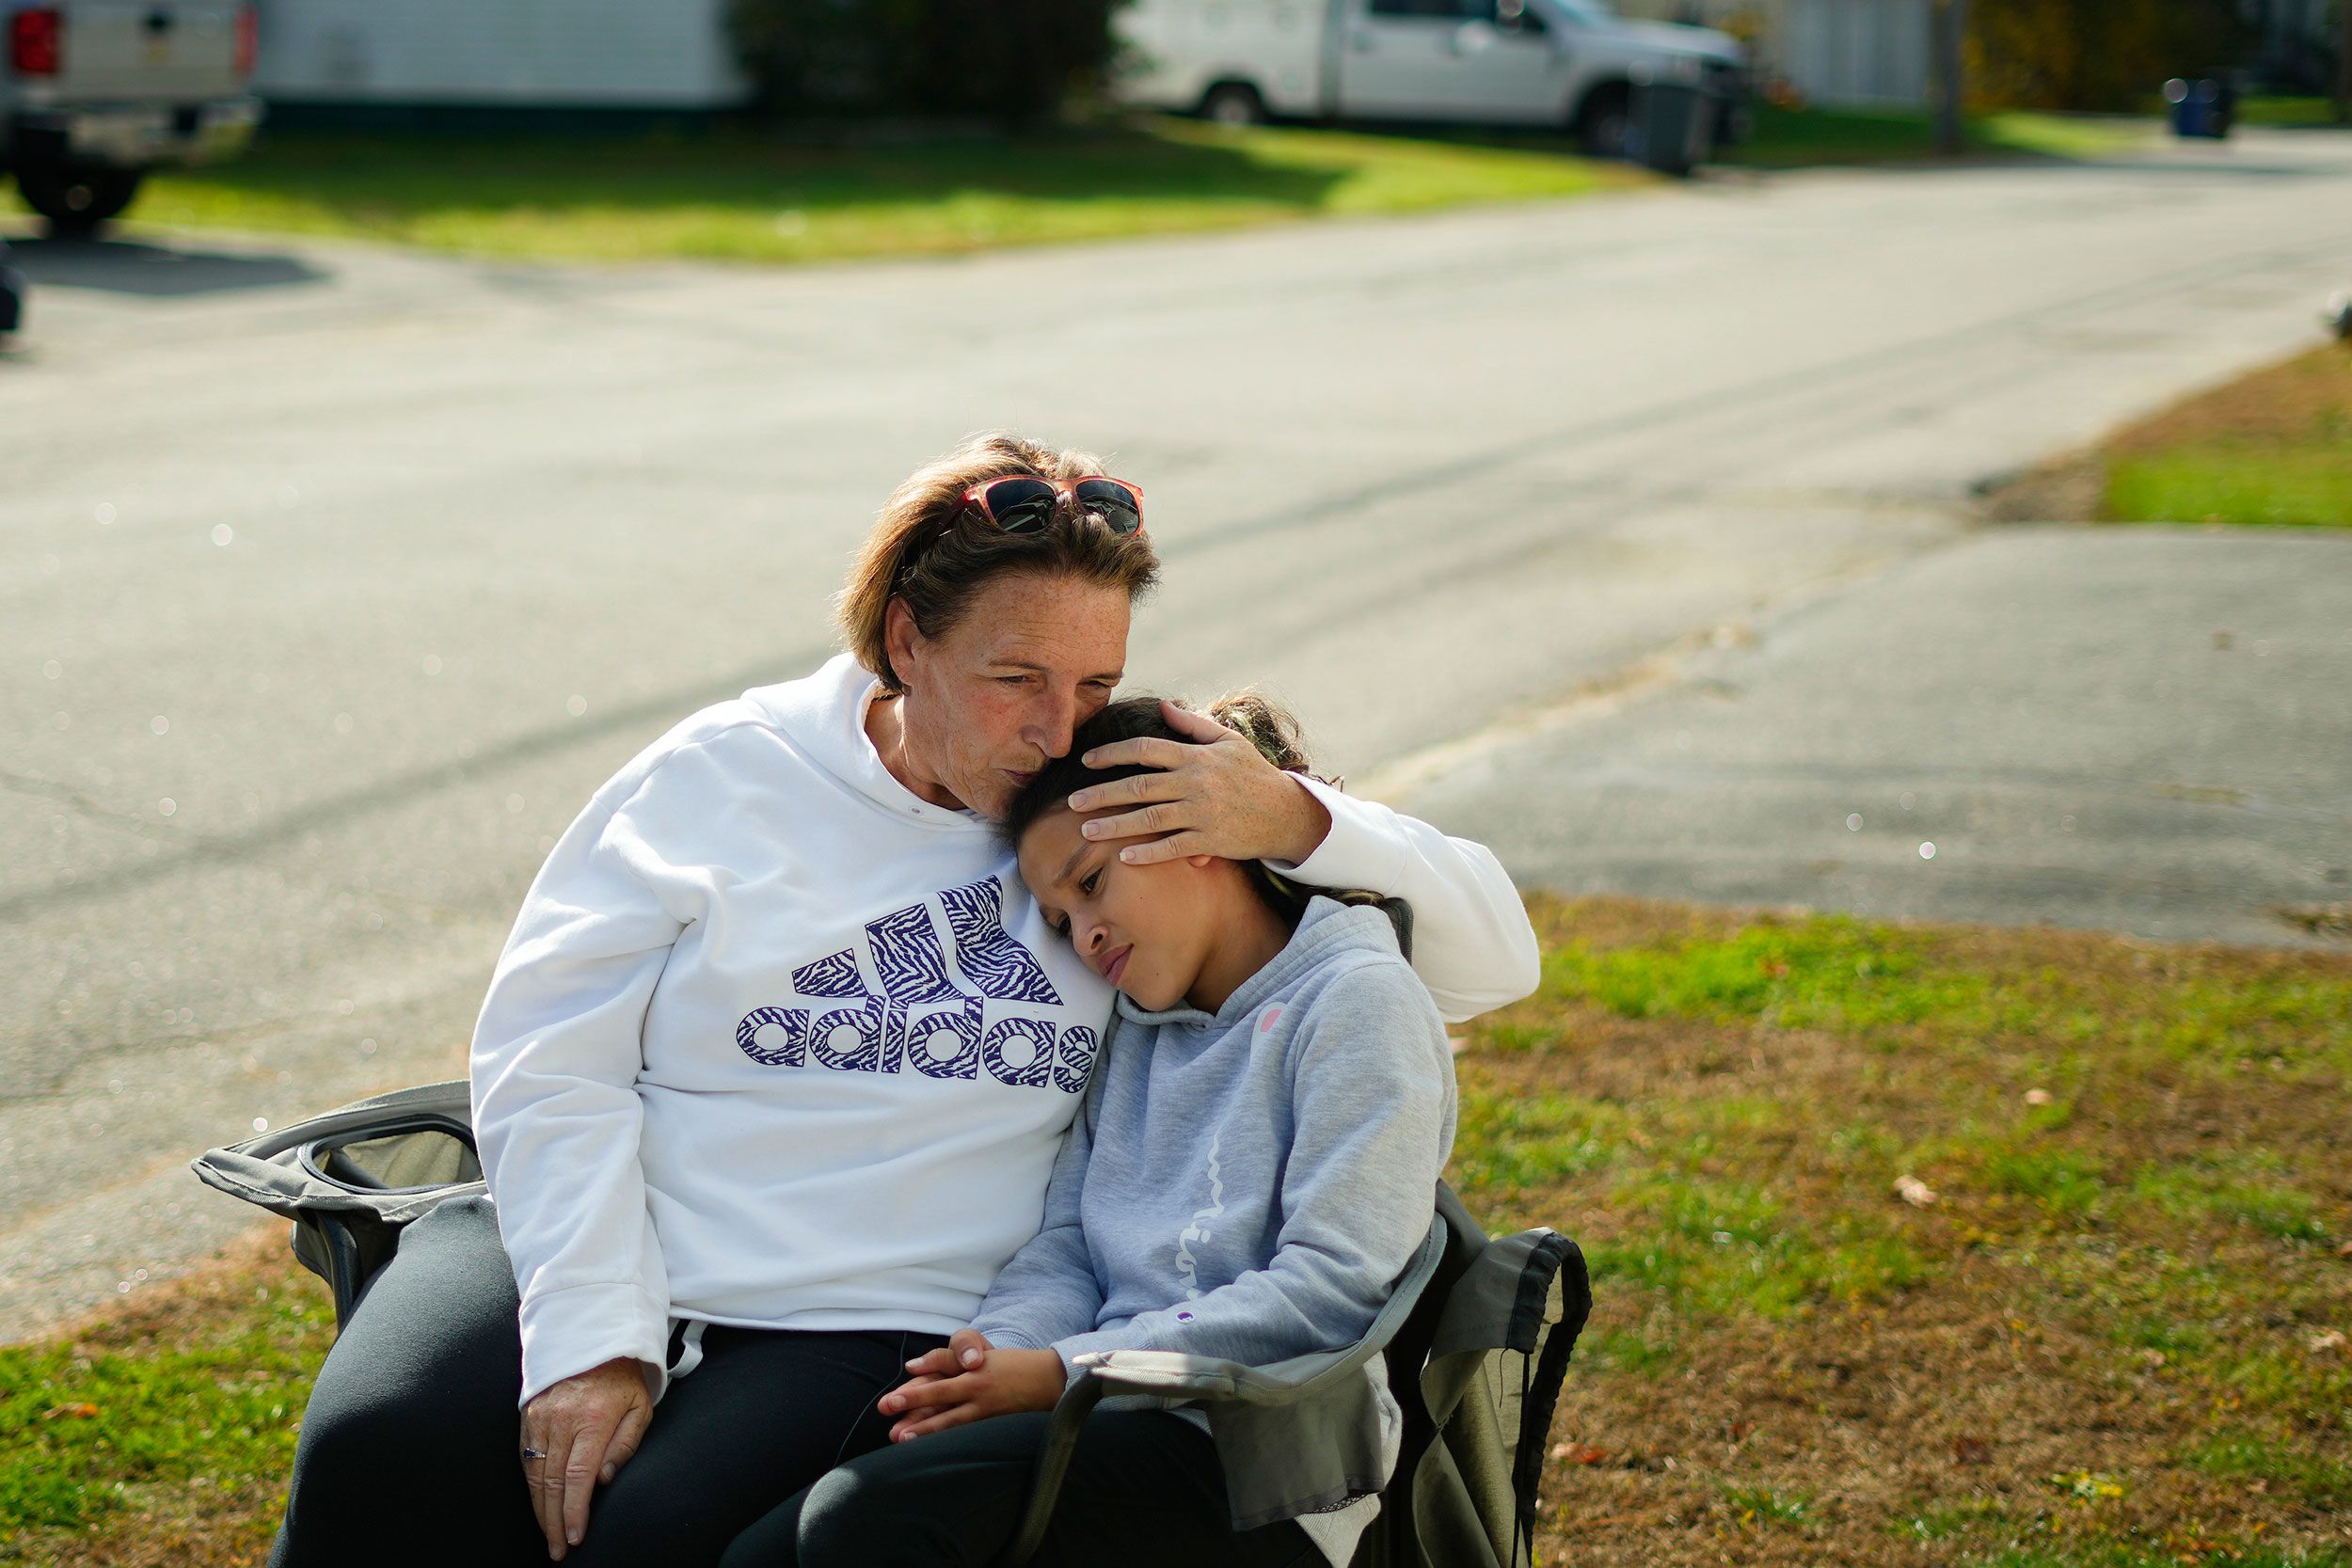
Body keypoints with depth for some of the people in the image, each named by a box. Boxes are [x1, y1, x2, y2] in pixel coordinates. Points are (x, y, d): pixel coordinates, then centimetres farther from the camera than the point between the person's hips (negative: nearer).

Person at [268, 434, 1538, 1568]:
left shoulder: (1143, 811, 6)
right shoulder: (731, 774, 5)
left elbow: (1490, 957, 5)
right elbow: (551, 1055, 0)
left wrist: (1297, 823, -14)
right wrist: (589, 1339, -13)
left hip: (867, 1328, -1)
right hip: (594, 1255, 1)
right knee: (381, 1459, -27)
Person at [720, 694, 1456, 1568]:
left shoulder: (1357, 1000, 0)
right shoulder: (1138, 1031, 24)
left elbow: (1332, 1290, -11)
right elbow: (1065, 1244, 15)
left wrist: (1063, 1372, -13)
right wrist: (993, 1353, -9)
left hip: (1255, 1464, -7)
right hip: (1118, 1429, 7)